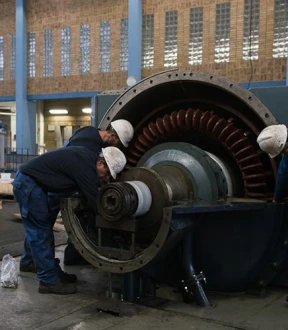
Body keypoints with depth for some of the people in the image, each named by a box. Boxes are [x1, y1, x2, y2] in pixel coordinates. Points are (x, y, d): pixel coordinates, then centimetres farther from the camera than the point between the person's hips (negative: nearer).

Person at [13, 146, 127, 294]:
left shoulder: (87, 157, 4)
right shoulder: (85, 167, -23)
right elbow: (96, 203, -16)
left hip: (29, 181, 10)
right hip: (28, 182, -10)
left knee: (40, 228, 18)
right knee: (41, 232, -6)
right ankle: (49, 281, 0)